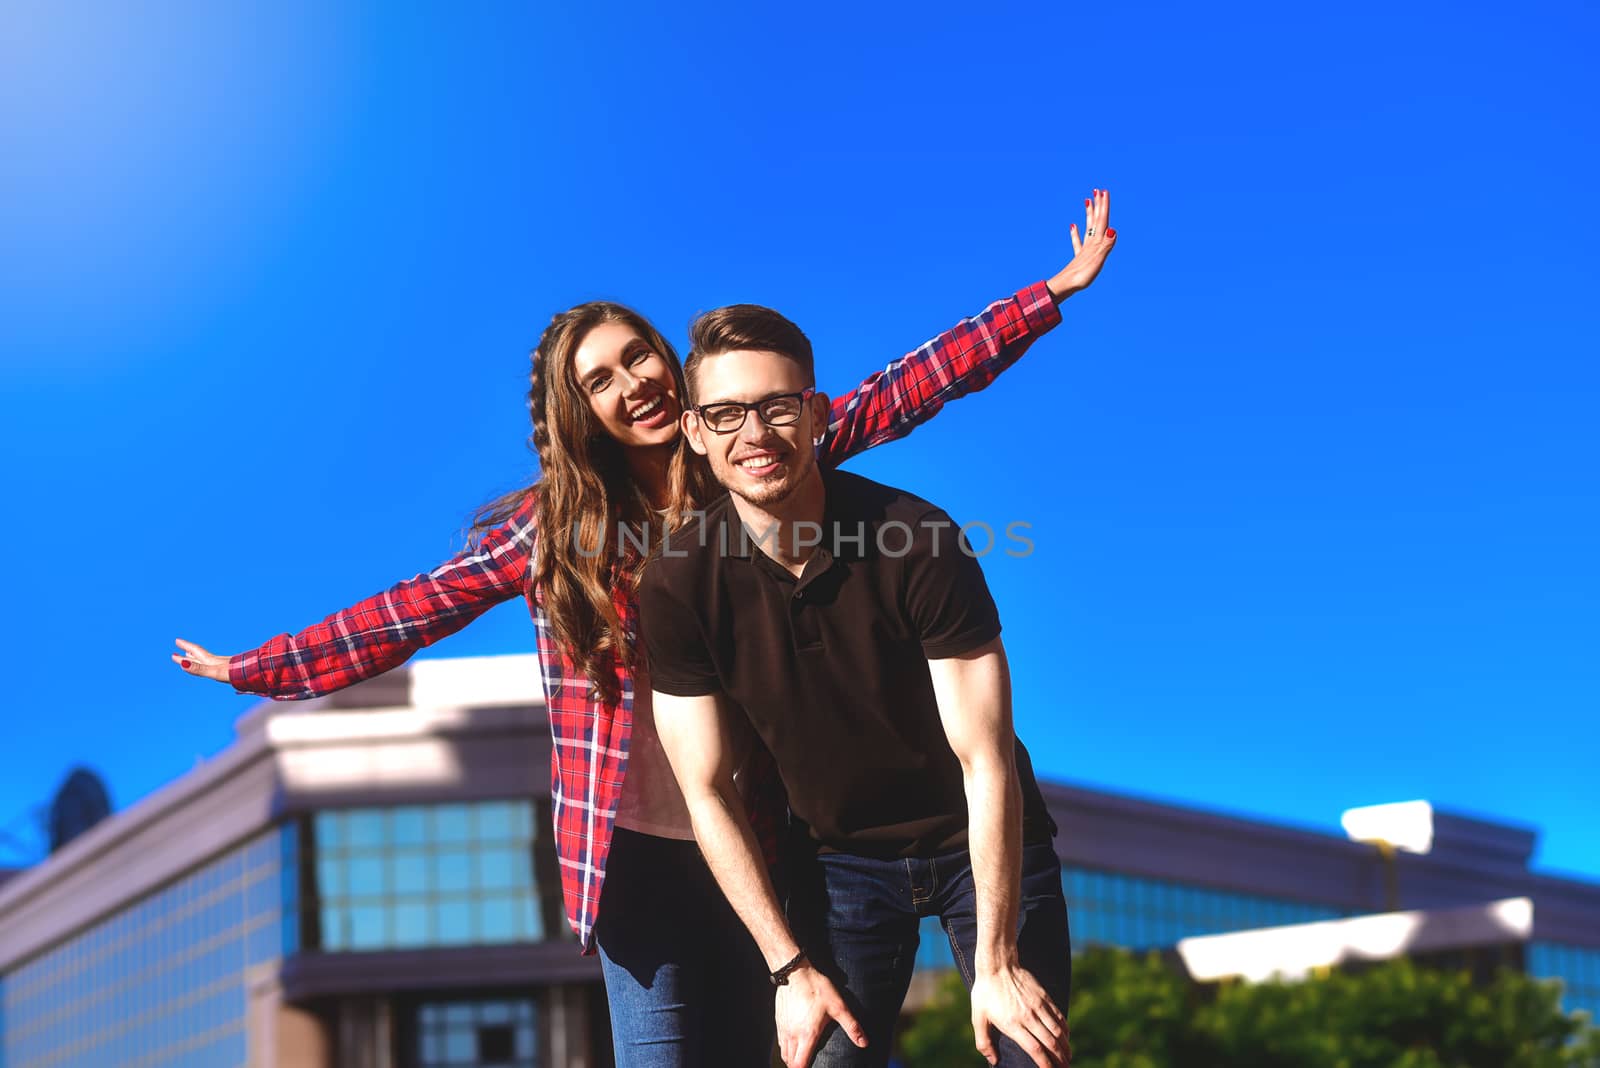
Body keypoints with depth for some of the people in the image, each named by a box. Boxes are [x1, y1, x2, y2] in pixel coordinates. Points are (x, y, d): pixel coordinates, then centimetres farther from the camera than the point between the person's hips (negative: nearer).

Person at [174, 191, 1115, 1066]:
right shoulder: (551, 527, 0)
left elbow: (902, 392, 4)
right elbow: (411, 612, 1)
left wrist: (1054, 291, 3)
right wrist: (255, 671, -3)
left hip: (757, 838, 2)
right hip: (637, 853, -2)